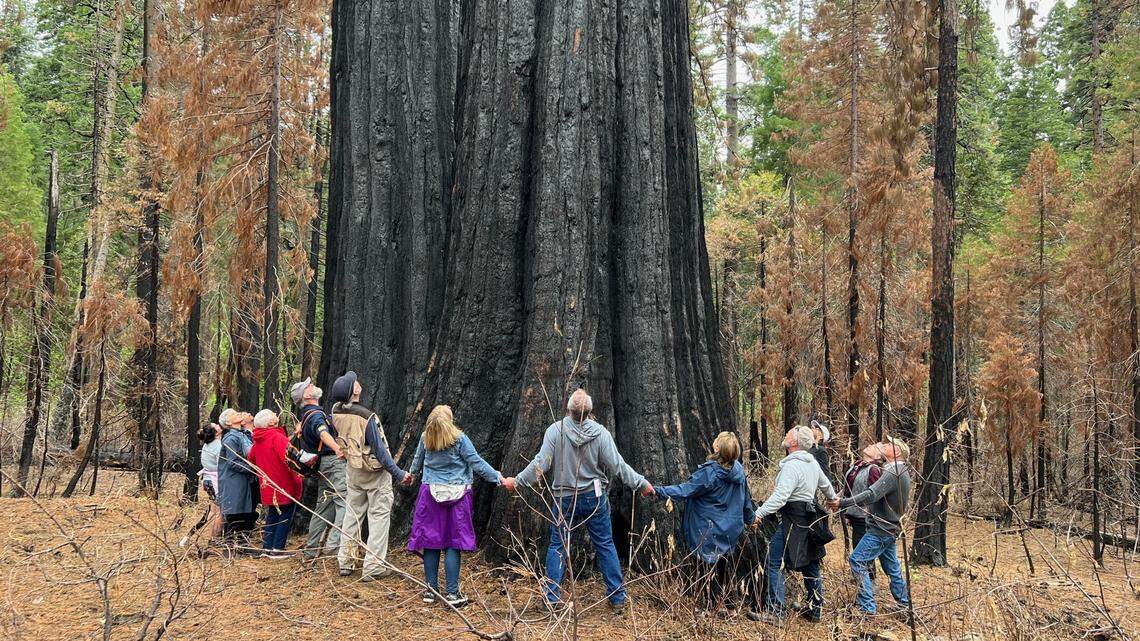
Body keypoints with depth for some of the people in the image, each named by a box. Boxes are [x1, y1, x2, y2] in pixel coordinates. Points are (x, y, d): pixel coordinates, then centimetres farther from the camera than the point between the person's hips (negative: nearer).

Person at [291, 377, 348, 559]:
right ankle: (333, 544, -25)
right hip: (333, 461, -10)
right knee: (344, 503, -15)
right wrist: (337, 448, -54)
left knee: (323, 506, 14)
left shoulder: (305, 416, 17)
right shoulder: (317, 415, -14)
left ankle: (311, 550, 18)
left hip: (322, 464, 10)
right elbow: (323, 433, -36)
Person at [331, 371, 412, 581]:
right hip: (375, 471, -6)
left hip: (353, 470, 6)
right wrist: (399, 474, -14)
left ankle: (345, 562, 24)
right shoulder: (367, 417, -26)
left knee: (352, 513, 17)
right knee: (379, 516, 3)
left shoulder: (336, 412, -9)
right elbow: (380, 450, -20)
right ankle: (373, 567, 2)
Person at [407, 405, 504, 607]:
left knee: (431, 542, 10)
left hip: (431, 493, 3)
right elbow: (477, 463, -10)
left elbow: (417, 461, 18)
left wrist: (412, 474, 40)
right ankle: (452, 593, 1)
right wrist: (498, 478, 0)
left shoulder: (425, 439, 1)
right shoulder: (459, 439, -11)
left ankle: (431, 589, 16)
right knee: (453, 544, 1)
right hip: (456, 495, -3)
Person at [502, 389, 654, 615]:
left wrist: (517, 481, 1)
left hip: (564, 499, 0)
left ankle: (552, 598, 10)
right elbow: (617, 466, -8)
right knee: (605, 545, 10)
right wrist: (641, 483, 4)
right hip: (595, 498, 1)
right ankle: (618, 598, 14)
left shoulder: (555, 430, -13)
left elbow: (541, 463, -12)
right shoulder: (600, 433, -12)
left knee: (558, 546, 10)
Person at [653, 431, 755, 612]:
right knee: (725, 565, 21)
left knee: (708, 570, 6)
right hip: (731, 529, 6)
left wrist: (658, 491, -21)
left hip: (709, 532, -6)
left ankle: (713, 606, 12)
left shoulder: (709, 472, -24)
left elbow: (685, 490, -23)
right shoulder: (738, 470, -4)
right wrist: (750, 517, 25)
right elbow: (746, 497, 9)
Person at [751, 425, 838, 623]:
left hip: (792, 520, -9)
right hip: (810, 518, 9)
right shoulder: (812, 462, 8)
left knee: (775, 563, -4)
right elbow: (825, 485, 25)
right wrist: (833, 499, 45)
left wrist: (760, 513, -28)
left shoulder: (792, 466, -19)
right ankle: (815, 609, 23)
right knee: (810, 565, 15)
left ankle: (775, 611, -5)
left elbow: (780, 496, -29)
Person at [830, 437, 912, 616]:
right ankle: (904, 605, 27)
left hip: (881, 529, -10)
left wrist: (842, 503, -29)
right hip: (889, 529, 10)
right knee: (892, 568, 18)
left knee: (857, 561, -10)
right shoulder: (901, 472, 15)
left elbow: (871, 495, -28)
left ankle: (867, 607, -9)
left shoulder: (894, 473, -19)